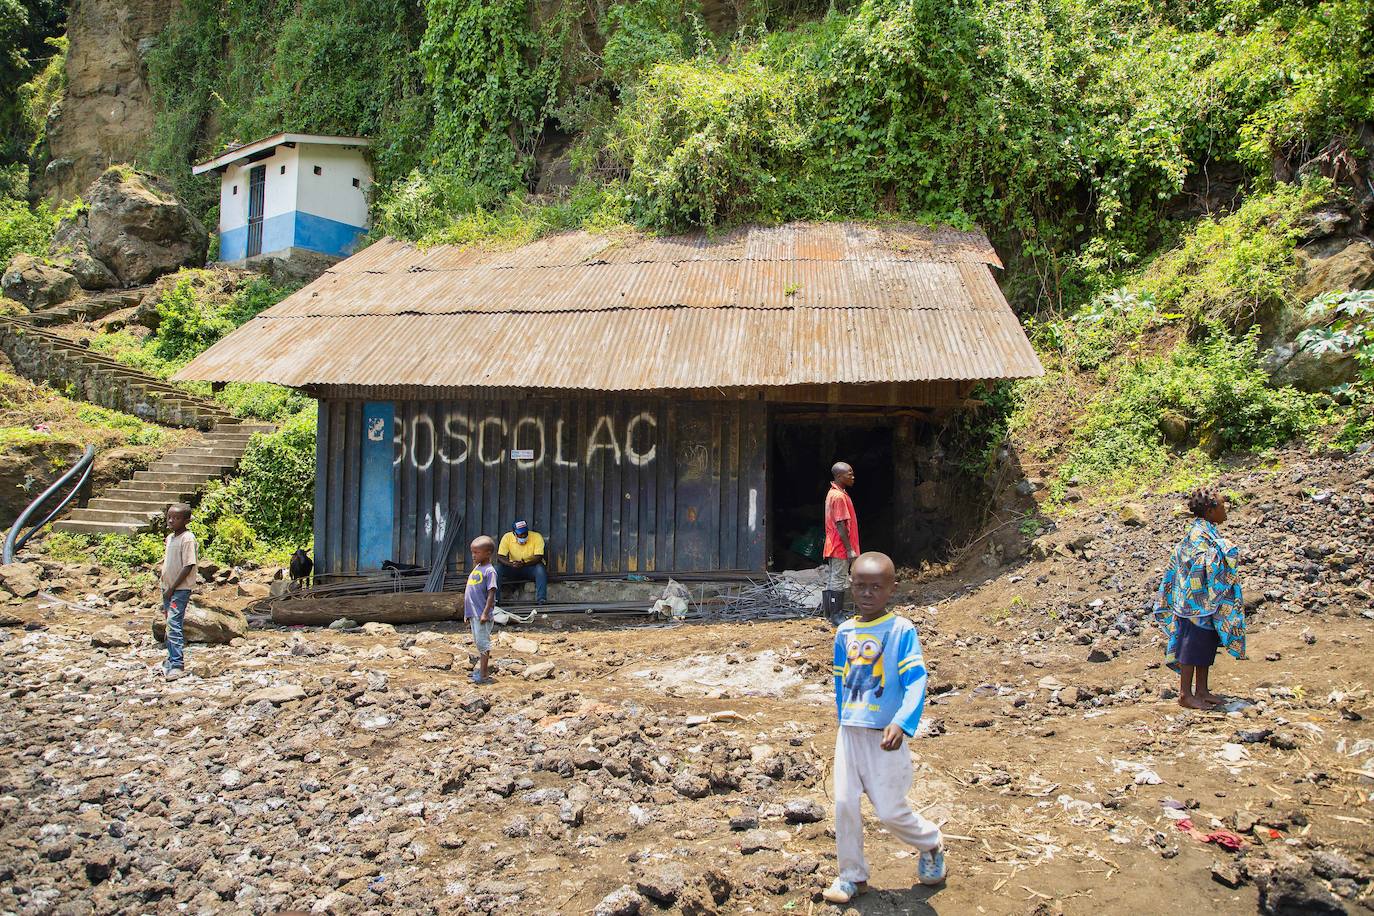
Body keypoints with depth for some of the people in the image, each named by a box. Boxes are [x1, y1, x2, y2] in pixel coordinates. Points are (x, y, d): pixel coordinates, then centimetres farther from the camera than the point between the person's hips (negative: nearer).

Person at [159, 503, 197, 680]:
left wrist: (172, 588, -17)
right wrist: (163, 581, 12)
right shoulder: (170, 537, 11)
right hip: (168, 587, 9)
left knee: (173, 624, -15)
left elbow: (188, 566, -19)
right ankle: (172, 659, 25)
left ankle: (177, 664, -14)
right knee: (169, 624, 14)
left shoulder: (187, 539, -16)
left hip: (180, 589, -9)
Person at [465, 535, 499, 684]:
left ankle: (483, 676, -2)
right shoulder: (476, 568, 14)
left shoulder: (489, 571, -13)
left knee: (483, 643, -5)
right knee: (478, 643, 16)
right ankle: (480, 669, 26)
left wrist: (485, 613, -22)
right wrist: (467, 613, 21)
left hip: (481, 615, -9)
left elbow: (491, 594, -18)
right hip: (473, 613, 9)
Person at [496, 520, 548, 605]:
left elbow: (538, 557, -20)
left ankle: (541, 600, -36)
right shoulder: (507, 537, -10)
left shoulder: (537, 537, -15)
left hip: (531, 567, -2)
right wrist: (511, 564, -34)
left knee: (540, 568, -35)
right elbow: (500, 557, -13)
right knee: (498, 568, -24)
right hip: (513, 569, 2)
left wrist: (524, 564, -37)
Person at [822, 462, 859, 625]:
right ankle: (837, 617, -1)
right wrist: (850, 549, -19)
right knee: (838, 582, -5)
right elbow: (841, 525, -21)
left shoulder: (833, 493, 14)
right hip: (841, 549, -10)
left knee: (833, 581, 12)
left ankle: (831, 614, 18)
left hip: (833, 548, 10)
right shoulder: (839, 496, -18)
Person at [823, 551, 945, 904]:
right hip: (849, 733, 5)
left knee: (891, 810, 0)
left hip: (884, 737, -5)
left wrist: (901, 724, -31)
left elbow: (916, 683, -18)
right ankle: (852, 875, 20)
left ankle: (931, 843, 30)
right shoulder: (845, 632, 7)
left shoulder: (902, 630, -10)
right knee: (844, 803, 4)